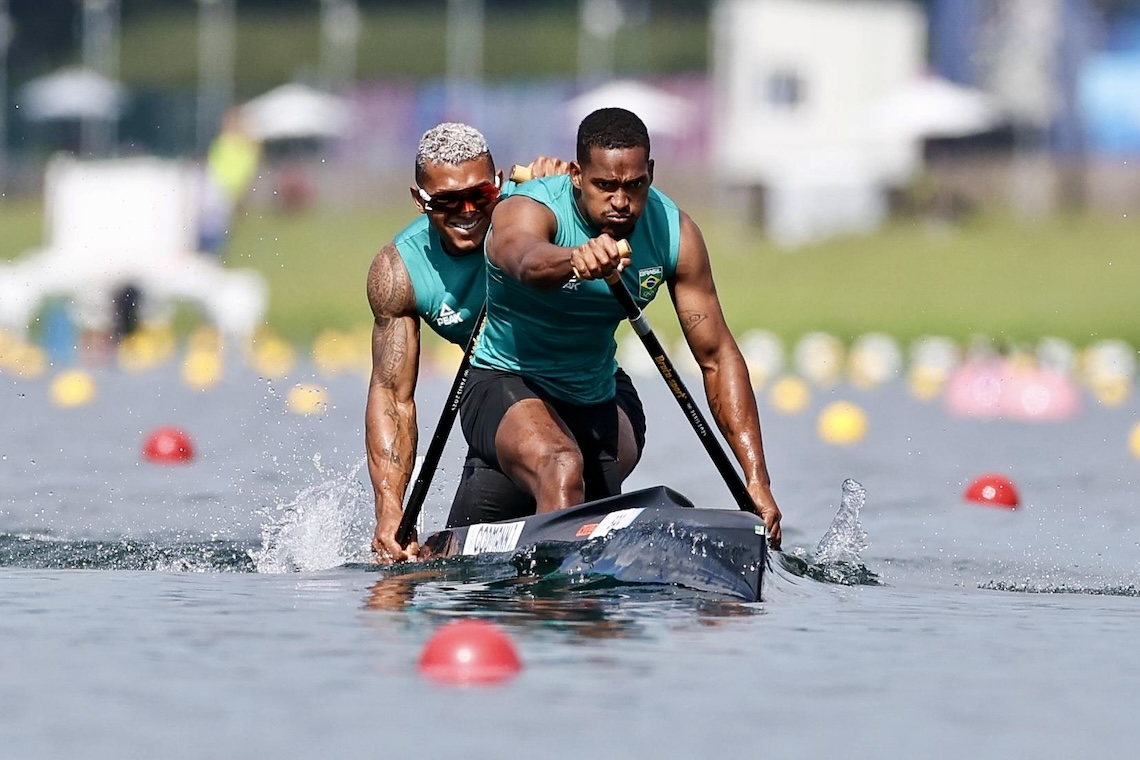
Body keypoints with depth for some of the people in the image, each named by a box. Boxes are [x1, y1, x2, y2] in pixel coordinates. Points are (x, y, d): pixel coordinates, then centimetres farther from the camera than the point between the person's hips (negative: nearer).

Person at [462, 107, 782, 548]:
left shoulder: (674, 233, -11)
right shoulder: (527, 211, -24)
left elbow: (716, 357, -10)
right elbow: (525, 259, -50)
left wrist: (757, 480, -19)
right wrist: (573, 260, -75)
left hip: (593, 408, 6)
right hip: (505, 385, -6)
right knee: (562, 468, -37)